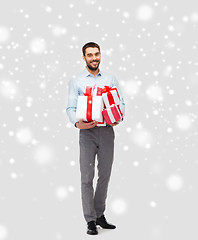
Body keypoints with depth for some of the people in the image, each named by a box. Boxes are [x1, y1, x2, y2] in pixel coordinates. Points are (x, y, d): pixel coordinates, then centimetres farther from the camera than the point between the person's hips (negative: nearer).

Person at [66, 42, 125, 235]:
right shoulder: (76, 82, 5)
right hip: (87, 132, -2)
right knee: (87, 177, -3)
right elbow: (71, 108, -1)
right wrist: (77, 123, -21)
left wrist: (118, 117, -12)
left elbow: (121, 101, 9)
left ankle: (100, 215, 22)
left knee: (105, 175, 9)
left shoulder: (110, 79, 13)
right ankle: (90, 220, 4)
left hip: (107, 131, 3)